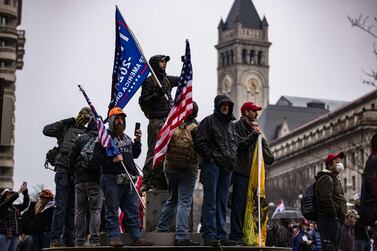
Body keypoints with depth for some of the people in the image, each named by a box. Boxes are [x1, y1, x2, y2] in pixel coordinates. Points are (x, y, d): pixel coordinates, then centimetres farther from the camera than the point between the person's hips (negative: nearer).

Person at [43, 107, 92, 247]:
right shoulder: (66, 127, 14)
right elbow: (47, 130, 4)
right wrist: (66, 122, 3)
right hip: (63, 168, -3)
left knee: (73, 207, 4)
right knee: (61, 206, -9)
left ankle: (69, 238, 6)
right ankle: (55, 238, -12)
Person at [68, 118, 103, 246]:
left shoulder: (80, 139, 6)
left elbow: (71, 158, 3)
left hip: (80, 179, 1)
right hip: (96, 179, -1)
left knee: (80, 211, 5)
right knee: (95, 210, 1)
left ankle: (80, 240, 3)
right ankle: (94, 239, -7)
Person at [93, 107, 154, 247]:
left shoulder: (126, 138, 20)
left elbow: (135, 154, 27)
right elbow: (96, 157, -7)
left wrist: (137, 141, 11)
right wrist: (112, 160, -19)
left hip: (128, 179, 6)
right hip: (112, 179, -6)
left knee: (133, 209, 6)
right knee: (112, 211, -2)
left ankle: (136, 237, 9)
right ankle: (114, 238, 1)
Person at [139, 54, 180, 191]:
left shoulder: (167, 79, 18)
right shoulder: (149, 81, -2)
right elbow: (143, 101, -7)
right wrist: (157, 95, -17)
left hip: (169, 121, 7)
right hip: (156, 121, -7)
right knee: (153, 151, -10)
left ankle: (160, 182, 13)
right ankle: (146, 182, -9)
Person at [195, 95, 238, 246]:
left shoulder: (230, 124, 19)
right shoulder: (209, 121, -1)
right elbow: (200, 143, -7)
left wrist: (232, 158, 13)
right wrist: (211, 157, -12)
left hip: (227, 167, 7)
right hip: (212, 165, -7)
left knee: (222, 203, 9)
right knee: (210, 202, -7)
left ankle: (221, 236, 12)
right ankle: (209, 236, -8)